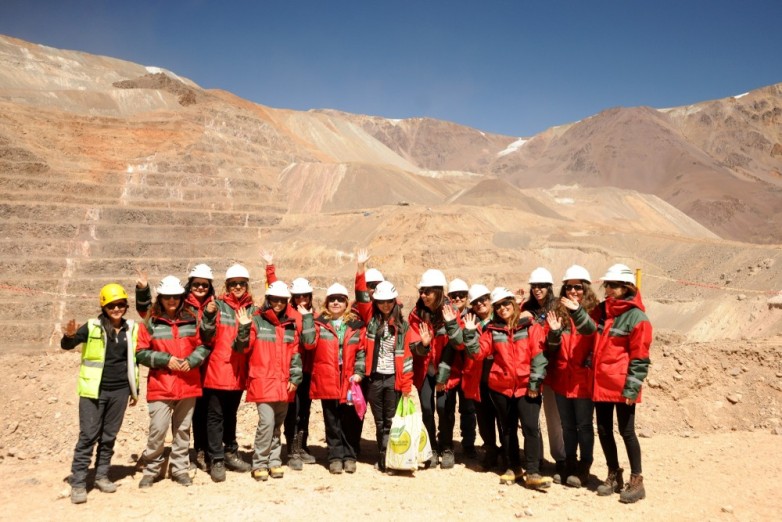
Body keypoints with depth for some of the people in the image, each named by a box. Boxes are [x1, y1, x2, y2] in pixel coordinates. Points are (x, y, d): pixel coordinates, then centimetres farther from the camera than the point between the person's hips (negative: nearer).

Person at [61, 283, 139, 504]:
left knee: (109, 436, 11)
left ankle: (102, 475, 23)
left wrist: (135, 389, 13)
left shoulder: (131, 328, 5)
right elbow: (66, 346, -7)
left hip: (119, 391, 3)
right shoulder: (92, 327, -6)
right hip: (94, 390, -3)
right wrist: (69, 336, -30)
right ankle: (78, 483, 5)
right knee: (88, 436, -3)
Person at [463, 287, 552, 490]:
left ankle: (533, 473, -2)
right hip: (500, 387, 3)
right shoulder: (492, 330, 6)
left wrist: (535, 382, -11)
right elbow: (478, 352, 0)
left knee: (531, 427, -9)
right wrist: (470, 333, -11)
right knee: (508, 428, 14)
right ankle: (513, 467, 27)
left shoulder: (530, 326, -2)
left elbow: (538, 355, -6)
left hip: (526, 387, -3)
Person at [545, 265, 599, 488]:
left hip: (584, 380, -4)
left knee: (584, 425, 4)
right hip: (562, 379, 4)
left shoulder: (593, 313, -5)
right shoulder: (560, 312, 6)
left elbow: (595, 334, -26)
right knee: (567, 425, 14)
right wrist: (554, 331, -15)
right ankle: (570, 465, 27)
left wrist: (578, 313, -40)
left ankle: (583, 468, 18)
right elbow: (551, 348, 6)